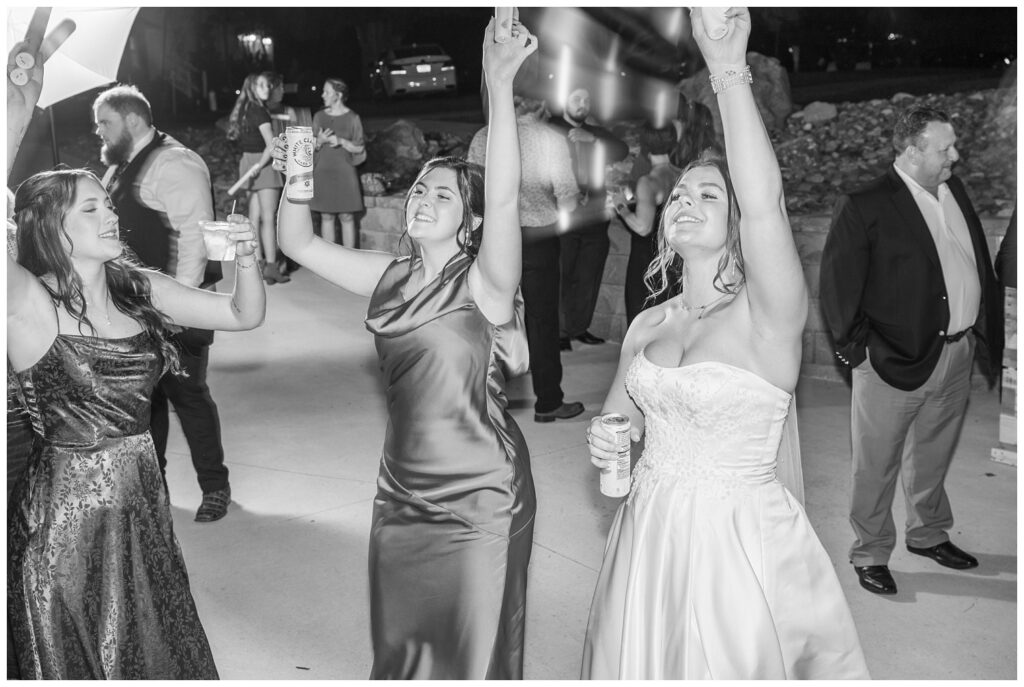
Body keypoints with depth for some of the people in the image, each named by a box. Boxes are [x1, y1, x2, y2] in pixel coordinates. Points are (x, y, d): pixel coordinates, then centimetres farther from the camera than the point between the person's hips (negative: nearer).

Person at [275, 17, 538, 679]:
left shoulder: (483, 280, -13)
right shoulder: (391, 276, 4)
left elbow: (506, 198, -30)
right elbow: (300, 244, 8)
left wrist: (501, 84, -37)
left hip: (480, 498, -5)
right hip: (403, 490, 6)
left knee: (474, 649, 12)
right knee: (401, 643, 22)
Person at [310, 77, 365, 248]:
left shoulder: (352, 118, -1)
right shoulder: (319, 116, 9)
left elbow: (359, 148, 0)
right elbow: (312, 147, 12)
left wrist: (341, 141, -14)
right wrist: (319, 141, -9)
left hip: (344, 171, -3)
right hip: (323, 171, 3)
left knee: (347, 217, -2)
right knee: (326, 217, 5)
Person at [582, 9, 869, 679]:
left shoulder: (768, 315, -14)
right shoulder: (645, 324, 3)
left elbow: (765, 204, -33)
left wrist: (730, 71, -35)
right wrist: (604, 439, -6)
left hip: (740, 541, -5)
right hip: (649, 539, 5)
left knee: (736, 666, 11)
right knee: (641, 664, 20)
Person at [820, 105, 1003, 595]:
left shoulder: (954, 191, 9)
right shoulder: (864, 207, -13)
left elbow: (979, 263, 15)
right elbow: (837, 285, -13)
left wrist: (988, 331, 10)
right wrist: (858, 348, -12)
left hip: (959, 353, 7)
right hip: (896, 361, -7)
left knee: (933, 457, 22)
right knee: (876, 467, 5)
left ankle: (928, 534, 41)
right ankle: (870, 554, 21)